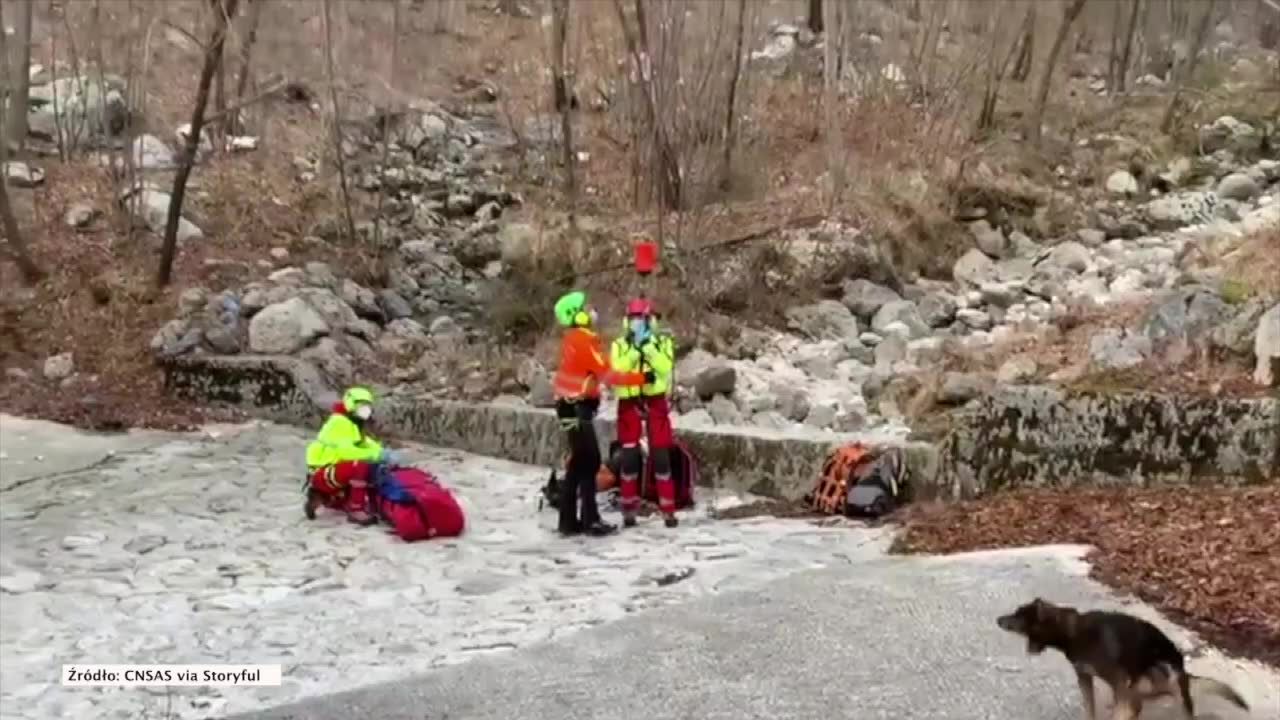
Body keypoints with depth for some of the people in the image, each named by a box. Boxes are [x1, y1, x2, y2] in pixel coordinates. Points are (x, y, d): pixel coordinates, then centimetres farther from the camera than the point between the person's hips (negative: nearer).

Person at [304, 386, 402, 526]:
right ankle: (357, 510, -25)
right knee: (360, 466, -33)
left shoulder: (355, 426, 18)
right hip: (322, 474, -10)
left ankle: (321, 497, 21)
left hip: (330, 473, 10)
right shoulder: (339, 422, -15)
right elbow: (345, 451, -28)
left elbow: (369, 445, 10)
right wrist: (376, 454, -32)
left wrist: (386, 454, -10)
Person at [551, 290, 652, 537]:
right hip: (577, 408, -9)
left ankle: (569, 521, 14)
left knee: (578, 464, 11)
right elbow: (607, 375, -17)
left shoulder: (573, 339, 12)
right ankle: (590, 520, -4)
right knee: (589, 463, -6)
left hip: (573, 407, 9)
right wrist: (641, 378, -14)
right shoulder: (583, 341, -16)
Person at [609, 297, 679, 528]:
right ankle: (629, 509, 10)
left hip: (655, 401, -1)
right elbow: (617, 371, -12)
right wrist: (635, 347, -18)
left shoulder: (663, 342, 3)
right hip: (629, 403, 1)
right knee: (629, 455, 1)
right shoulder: (619, 345, 5)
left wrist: (648, 346, -20)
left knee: (661, 455, -2)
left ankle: (668, 510, 4)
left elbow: (665, 368, -14)